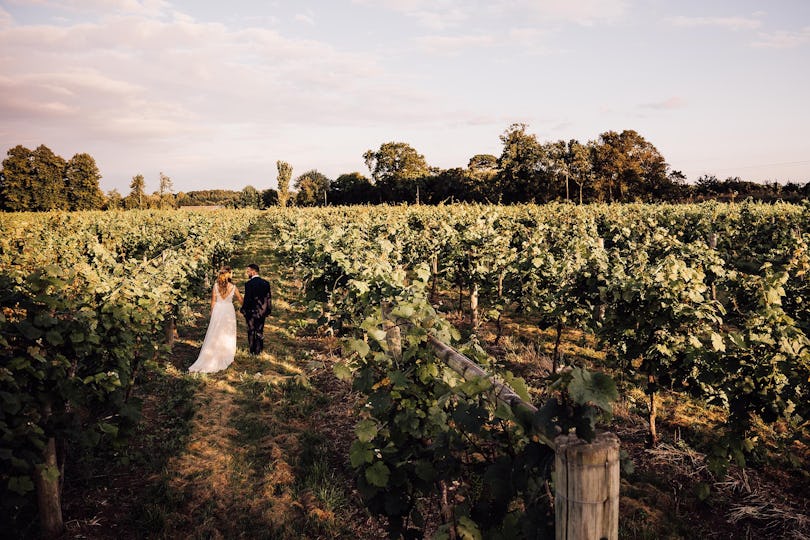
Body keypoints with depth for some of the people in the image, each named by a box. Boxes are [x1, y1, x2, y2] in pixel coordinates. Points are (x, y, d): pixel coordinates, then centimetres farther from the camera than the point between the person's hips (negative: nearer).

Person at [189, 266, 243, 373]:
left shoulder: (216, 286, -6)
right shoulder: (233, 287, -7)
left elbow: (213, 302, -1)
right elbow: (240, 299, 6)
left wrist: (212, 313, 11)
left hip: (217, 310, 1)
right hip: (229, 311, -1)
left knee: (215, 335, 7)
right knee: (227, 335, 11)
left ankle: (213, 358, 9)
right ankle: (225, 357, 17)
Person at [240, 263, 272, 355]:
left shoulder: (249, 284, -18)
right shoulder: (266, 283, -2)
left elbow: (247, 299, -17)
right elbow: (268, 298, 2)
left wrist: (243, 310, -3)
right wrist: (267, 310, 11)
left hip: (251, 311, -4)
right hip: (261, 312, 4)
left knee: (251, 331, 11)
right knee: (260, 331, 14)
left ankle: (252, 350, 20)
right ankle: (258, 350, 20)